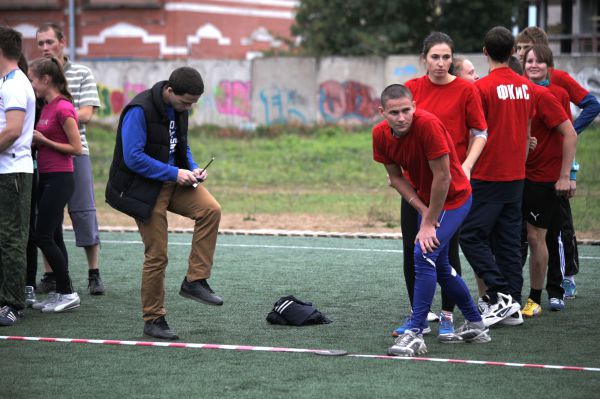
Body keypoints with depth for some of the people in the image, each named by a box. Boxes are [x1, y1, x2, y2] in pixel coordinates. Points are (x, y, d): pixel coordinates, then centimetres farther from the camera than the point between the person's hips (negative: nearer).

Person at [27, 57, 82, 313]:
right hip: (46, 178, 9)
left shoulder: (63, 108, -15)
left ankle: (68, 293, -2)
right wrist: (34, 140, 0)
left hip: (59, 179, -9)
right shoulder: (47, 107, 12)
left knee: (43, 236, -8)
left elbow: (76, 148, -15)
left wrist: (44, 140, -15)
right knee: (53, 237, 10)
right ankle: (61, 293, 15)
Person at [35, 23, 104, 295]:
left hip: (75, 152, -2)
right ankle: (50, 275, 14)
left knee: (84, 212, -1)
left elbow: (85, 114, -5)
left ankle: (94, 275, 7)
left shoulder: (82, 74, 4)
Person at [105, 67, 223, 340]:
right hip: (145, 187, -7)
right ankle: (153, 320, 11)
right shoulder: (140, 110, -19)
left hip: (173, 181, 7)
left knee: (210, 209, -19)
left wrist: (193, 169, 0)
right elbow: (133, 158, -23)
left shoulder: (178, 109, 6)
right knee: (156, 255, -4)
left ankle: (194, 281, -10)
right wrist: (174, 173, -22)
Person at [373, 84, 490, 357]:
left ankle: (415, 333, -20)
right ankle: (475, 325, 32)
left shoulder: (428, 124, -31)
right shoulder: (381, 134, -11)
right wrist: (423, 210, -10)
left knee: (424, 254, -22)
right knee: (439, 265, 15)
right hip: (425, 200, 8)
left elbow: (442, 177, -26)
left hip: (453, 198, -8)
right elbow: (395, 176, 1)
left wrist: (430, 223, -20)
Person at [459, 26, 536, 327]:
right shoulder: (526, 87, 8)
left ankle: (501, 296, -10)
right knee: (509, 241, 10)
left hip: (488, 177, -7)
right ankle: (513, 306, 10)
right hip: (516, 176, 7)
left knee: (471, 236, -1)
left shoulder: (483, 87, -12)